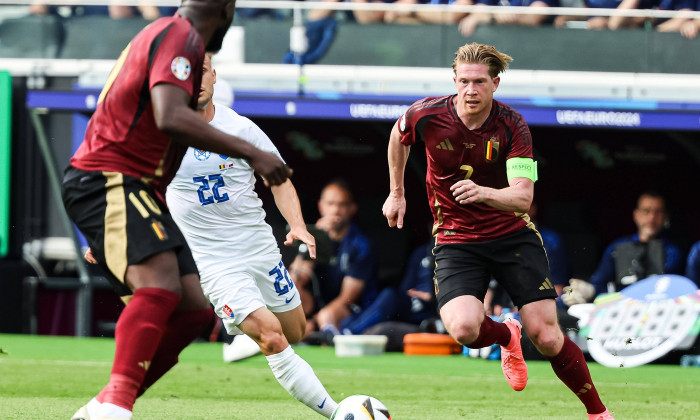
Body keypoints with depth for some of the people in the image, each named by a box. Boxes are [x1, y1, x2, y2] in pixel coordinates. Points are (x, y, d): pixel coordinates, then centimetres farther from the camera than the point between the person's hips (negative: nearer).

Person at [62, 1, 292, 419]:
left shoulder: (167, 34, 21)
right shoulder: (180, 35, -11)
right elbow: (170, 118, -26)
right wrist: (251, 153, -24)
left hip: (137, 188, 10)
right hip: (107, 180, -10)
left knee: (194, 309, 3)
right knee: (160, 284, -30)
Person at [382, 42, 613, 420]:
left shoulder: (513, 126, -16)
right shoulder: (428, 115, -13)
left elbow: (523, 197, -24)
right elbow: (399, 135, 12)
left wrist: (484, 193, -43)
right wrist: (396, 193, 17)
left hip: (512, 234, 0)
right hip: (456, 242, 1)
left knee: (546, 338, -9)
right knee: (463, 329, -26)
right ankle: (505, 336, 12)